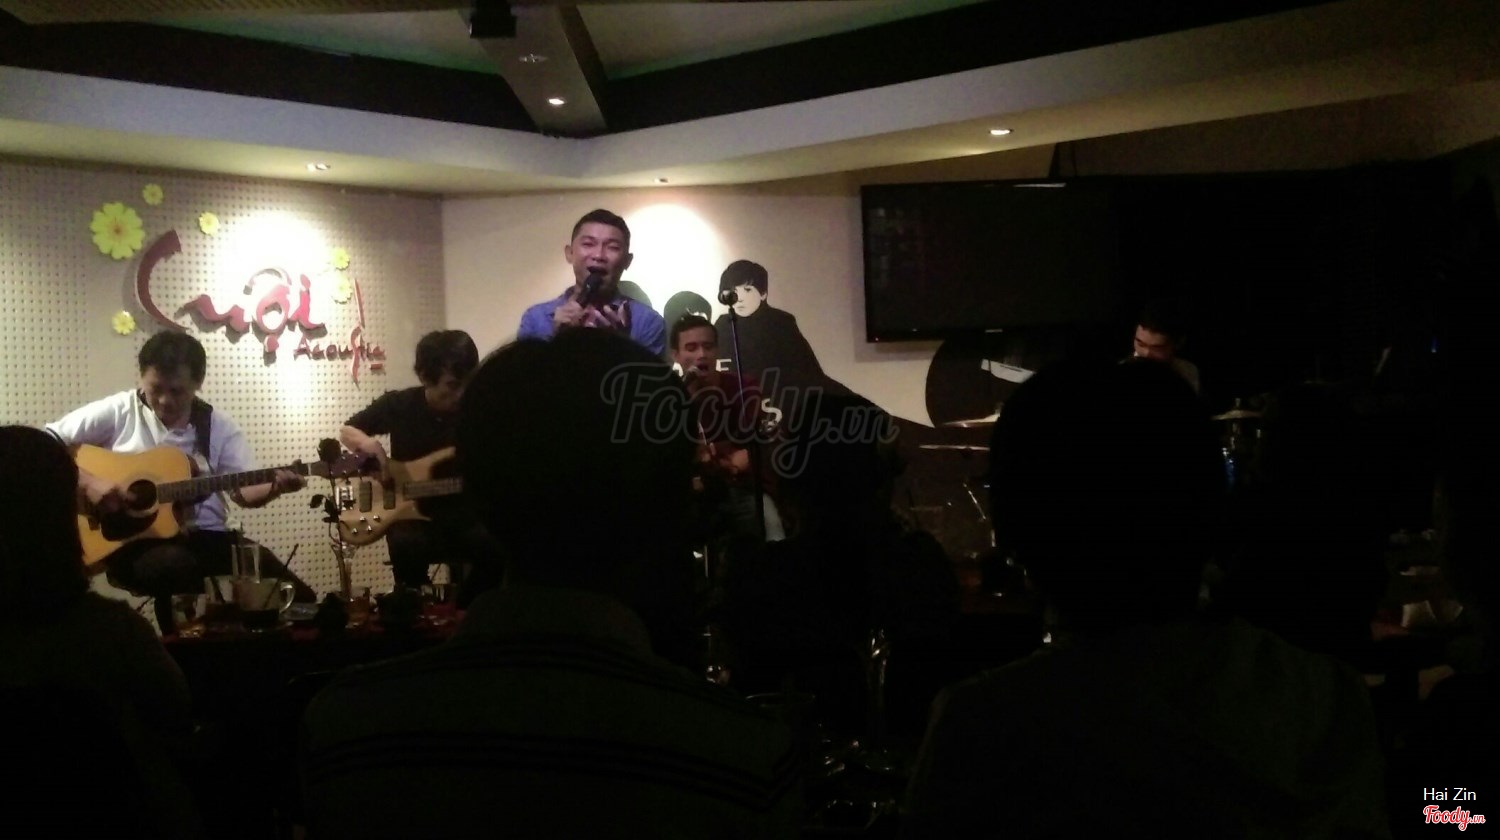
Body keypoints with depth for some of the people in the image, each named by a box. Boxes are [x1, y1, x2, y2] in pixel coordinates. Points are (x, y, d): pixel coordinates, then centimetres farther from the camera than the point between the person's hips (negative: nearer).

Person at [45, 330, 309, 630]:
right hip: (136, 541, -2)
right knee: (176, 565, -39)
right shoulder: (117, 412, 0)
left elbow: (244, 491, 2)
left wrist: (275, 487, -20)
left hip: (205, 537, 3)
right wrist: (88, 482, -18)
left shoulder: (218, 427, 8)